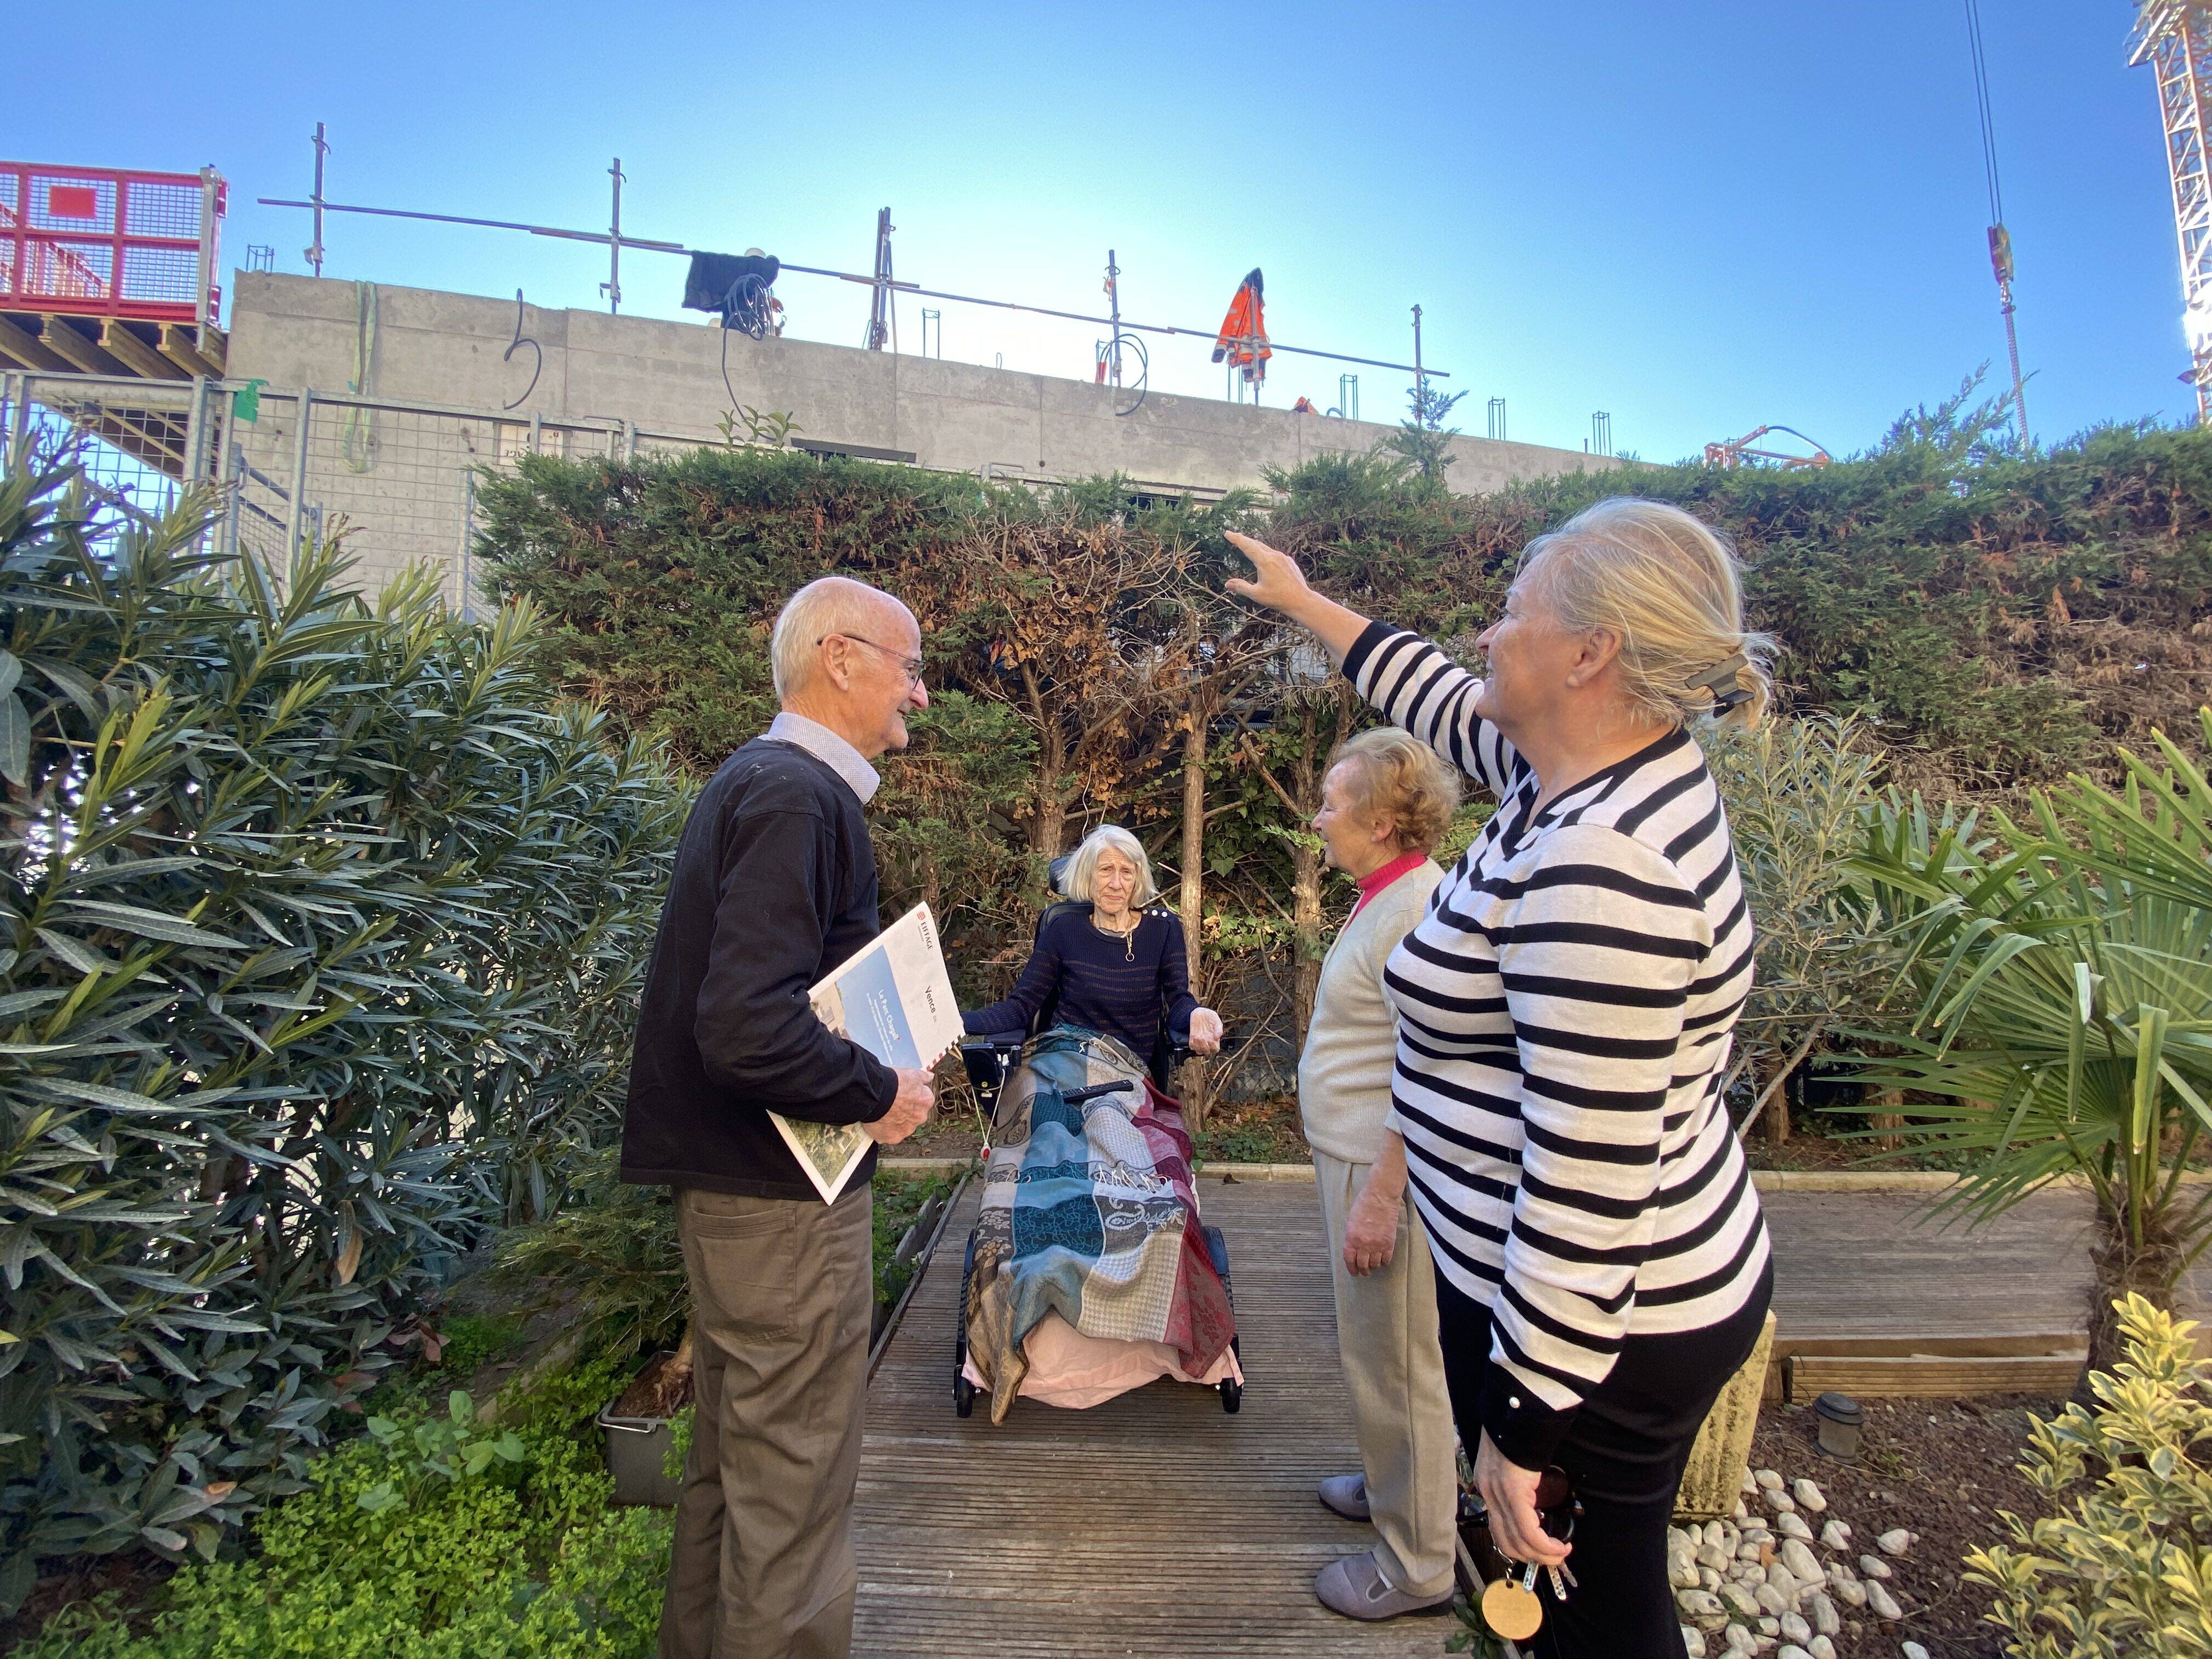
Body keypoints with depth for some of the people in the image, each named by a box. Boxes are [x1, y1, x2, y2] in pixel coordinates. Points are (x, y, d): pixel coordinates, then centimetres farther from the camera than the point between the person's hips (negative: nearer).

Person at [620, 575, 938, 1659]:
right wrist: (879, 1093, -17)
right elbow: (750, 1027, -31)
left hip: (734, 1178, 10)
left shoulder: (757, 780, 10)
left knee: (733, 1456, 26)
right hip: (784, 1193, -10)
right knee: (792, 1481, 8)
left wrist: (880, 1057, 11)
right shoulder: (798, 795, -21)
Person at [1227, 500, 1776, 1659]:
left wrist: (1522, 1424, -19)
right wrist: (1305, 604, 28)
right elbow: (1441, 699, 16)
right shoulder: (1585, 771, -1)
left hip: (1595, 1325, -9)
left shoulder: (1598, 866, -31)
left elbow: (1588, 1188, -30)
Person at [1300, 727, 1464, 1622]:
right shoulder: (1383, 898, 9)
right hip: (1355, 1156, 10)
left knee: (1393, 1362, 7)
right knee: (1377, 1354, 25)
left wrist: (1379, 1198, -23)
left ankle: (1416, 1566, 27)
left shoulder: (1420, 908, -23)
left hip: (1383, 1170, -10)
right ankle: (1395, 1485, 46)